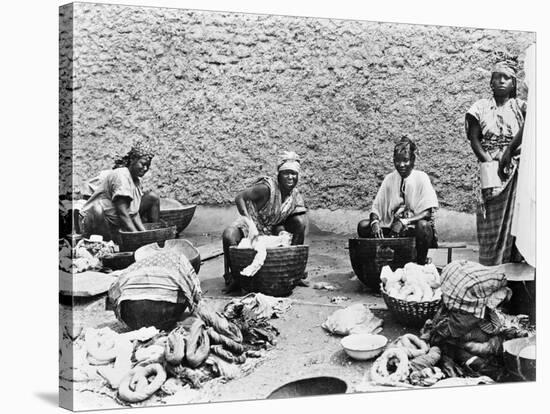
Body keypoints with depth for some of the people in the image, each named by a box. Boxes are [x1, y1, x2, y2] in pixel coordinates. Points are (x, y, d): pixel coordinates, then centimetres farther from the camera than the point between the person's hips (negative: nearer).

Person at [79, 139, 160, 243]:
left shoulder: (137, 179, 3)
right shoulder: (120, 176, -24)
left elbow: (135, 213, -5)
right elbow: (122, 214, -29)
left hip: (116, 221, 8)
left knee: (153, 197, 2)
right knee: (97, 208, -44)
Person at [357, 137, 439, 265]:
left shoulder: (421, 178, -5)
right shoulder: (389, 179, 6)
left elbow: (427, 213, -14)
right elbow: (376, 207, 3)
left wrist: (403, 222, -27)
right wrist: (375, 222, -20)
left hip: (414, 229, -4)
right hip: (392, 228, 4)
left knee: (423, 226, -37)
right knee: (363, 226, -16)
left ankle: (421, 264, -17)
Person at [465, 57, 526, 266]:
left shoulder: (520, 106, 7)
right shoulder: (481, 107, 9)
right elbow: (474, 139, 1)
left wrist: (509, 151, -19)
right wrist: (489, 162, -12)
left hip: (515, 168, 0)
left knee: (513, 219, -5)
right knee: (490, 224, -2)